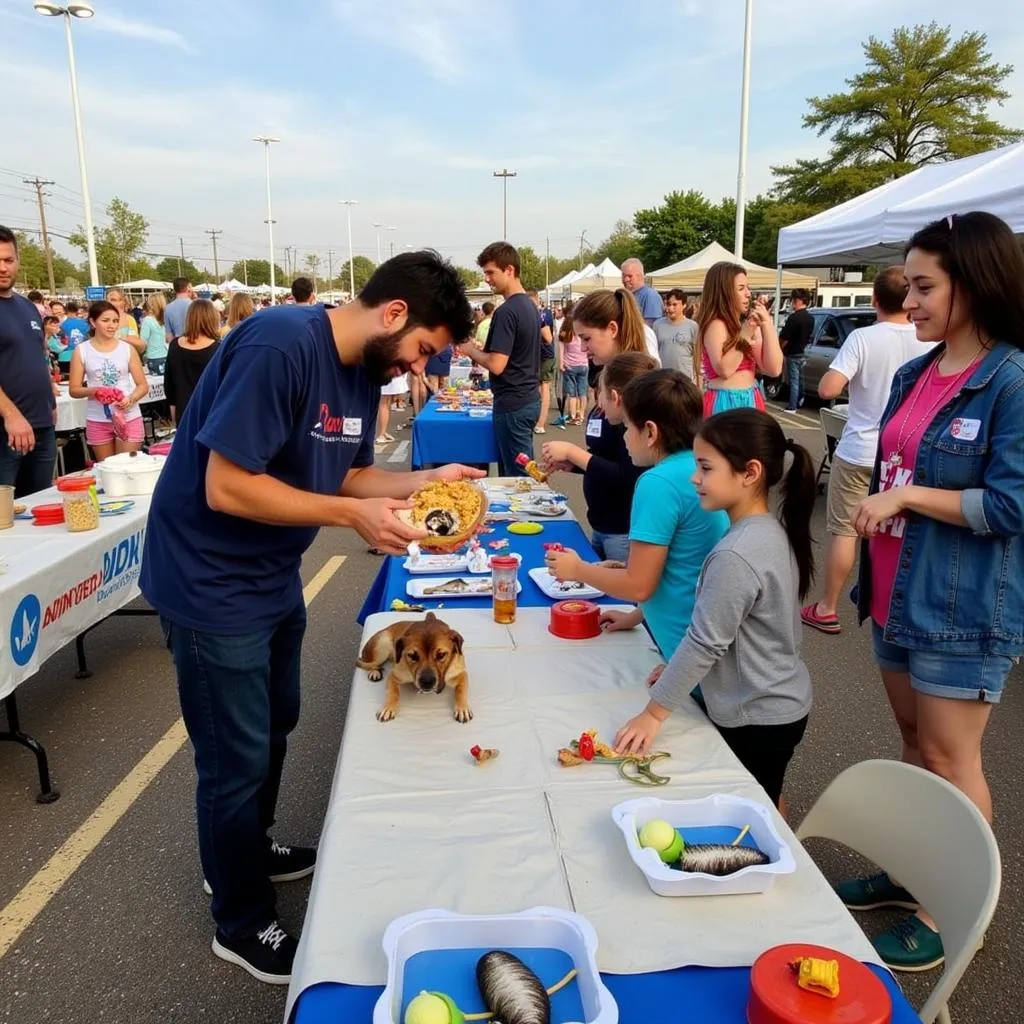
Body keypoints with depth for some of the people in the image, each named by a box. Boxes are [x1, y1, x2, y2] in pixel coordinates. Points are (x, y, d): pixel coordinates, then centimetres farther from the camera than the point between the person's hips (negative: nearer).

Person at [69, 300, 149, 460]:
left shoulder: (127, 348, 2)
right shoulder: (82, 351, 1)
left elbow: (143, 385, 4)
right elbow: (74, 390, 2)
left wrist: (131, 399, -16)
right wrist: (91, 391, -18)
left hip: (129, 417, 0)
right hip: (98, 420, 0)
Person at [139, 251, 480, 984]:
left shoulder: (366, 369, 1)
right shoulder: (279, 344, -27)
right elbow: (226, 487, -29)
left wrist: (425, 481, -7)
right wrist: (354, 516, -27)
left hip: (274, 580, 9)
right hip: (213, 587, -9)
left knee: (273, 730, 24)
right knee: (237, 760, 6)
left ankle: (250, 850, 49)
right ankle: (243, 924, 29)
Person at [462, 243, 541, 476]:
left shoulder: (506, 311, -18)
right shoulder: (530, 305, 11)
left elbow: (496, 365, -22)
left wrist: (470, 350, -5)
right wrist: (479, 351, 15)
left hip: (512, 404, -10)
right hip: (529, 398, 10)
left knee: (516, 475, -3)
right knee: (524, 470, 15)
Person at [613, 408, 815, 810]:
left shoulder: (735, 556, -28)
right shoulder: (773, 531, 0)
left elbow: (704, 642, -24)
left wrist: (652, 713, -14)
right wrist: (680, 668, 12)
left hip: (755, 720, -9)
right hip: (782, 703, 9)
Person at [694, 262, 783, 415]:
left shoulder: (748, 325, 16)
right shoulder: (716, 325, -8)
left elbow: (774, 369, 6)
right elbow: (724, 370, -22)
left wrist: (767, 324, 1)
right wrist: (744, 335, -15)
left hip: (749, 402, 8)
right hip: (725, 403, -8)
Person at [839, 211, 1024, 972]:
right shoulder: (914, 374, 8)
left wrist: (909, 495, -19)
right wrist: (873, 510, 13)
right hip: (899, 593, 7)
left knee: (950, 758, 5)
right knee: (914, 746, 19)